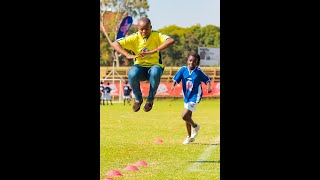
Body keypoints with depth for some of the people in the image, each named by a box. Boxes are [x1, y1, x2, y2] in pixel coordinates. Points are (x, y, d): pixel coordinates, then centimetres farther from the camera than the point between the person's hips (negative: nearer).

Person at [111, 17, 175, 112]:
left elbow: (171, 40, -30)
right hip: (140, 66, 1)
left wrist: (154, 51, -40)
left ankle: (150, 99, -14)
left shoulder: (156, 36, -11)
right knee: (132, 74, -34)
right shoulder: (134, 38, -8)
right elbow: (115, 44, -16)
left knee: (155, 73, -39)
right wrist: (128, 55, -33)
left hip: (154, 65, -1)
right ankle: (138, 99, -6)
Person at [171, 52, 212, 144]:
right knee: (188, 117, 16)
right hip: (186, 96, 5)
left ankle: (195, 126, 13)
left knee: (184, 115, -17)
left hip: (195, 96, -5)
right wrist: (173, 86, -26)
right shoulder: (183, 69, -6)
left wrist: (209, 88, -24)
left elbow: (207, 80, -5)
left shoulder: (199, 72, -13)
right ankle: (190, 137, 35)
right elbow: (176, 79, -6)